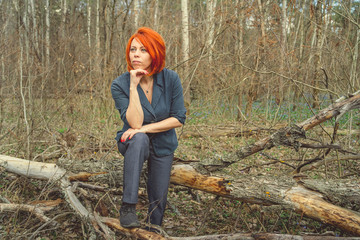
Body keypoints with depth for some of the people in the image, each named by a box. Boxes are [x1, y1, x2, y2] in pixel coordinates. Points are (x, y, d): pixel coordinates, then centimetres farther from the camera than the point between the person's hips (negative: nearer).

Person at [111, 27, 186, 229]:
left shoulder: (171, 79, -17)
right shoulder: (120, 85, -19)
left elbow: (179, 118, -16)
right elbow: (135, 123, -29)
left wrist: (145, 128, -23)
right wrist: (133, 87, -33)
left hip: (163, 146, 2)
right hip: (134, 145, -2)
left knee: (159, 200, 6)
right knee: (138, 138, -38)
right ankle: (128, 206, -32)